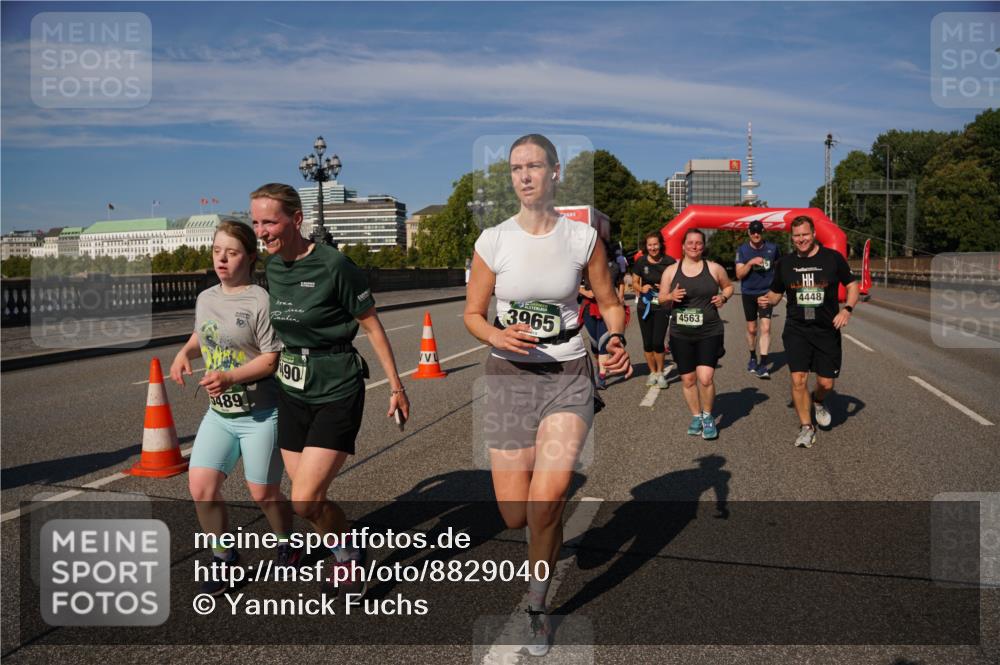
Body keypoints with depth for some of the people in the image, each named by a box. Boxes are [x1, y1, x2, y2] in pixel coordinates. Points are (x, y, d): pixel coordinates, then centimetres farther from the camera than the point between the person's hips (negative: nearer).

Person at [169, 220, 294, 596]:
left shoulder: (261, 301, -15)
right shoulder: (205, 298, 7)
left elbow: (272, 359, -18)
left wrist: (230, 376, -29)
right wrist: (184, 353, 5)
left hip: (261, 414, -6)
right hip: (218, 414, 6)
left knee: (263, 494, 6)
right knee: (201, 487, -3)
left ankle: (286, 543, 36)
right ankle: (224, 558, 18)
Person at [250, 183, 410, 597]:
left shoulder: (333, 265, -17)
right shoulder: (272, 266, 2)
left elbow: (372, 326, -9)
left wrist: (396, 386, -5)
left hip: (337, 393, -6)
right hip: (291, 393, 7)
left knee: (305, 501, -10)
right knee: (306, 497, 11)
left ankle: (351, 555, 19)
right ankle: (348, 560, 35)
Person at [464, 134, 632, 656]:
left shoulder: (582, 237, -3)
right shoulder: (493, 241, -4)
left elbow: (610, 305, 8)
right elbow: (472, 314, 3)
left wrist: (615, 339, -13)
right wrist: (499, 336, -18)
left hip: (569, 378, -1)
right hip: (510, 377, 1)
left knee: (547, 499, -18)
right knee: (515, 516, 1)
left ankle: (536, 607, 9)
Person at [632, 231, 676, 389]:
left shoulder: (669, 262, -7)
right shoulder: (641, 261, -1)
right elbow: (634, 282, 8)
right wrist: (641, 288, -12)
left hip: (663, 306, -2)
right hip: (644, 306, 3)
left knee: (658, 342, -11)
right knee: (647, 343, 7)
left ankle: (661, 373, 11)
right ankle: (652, 372, 26)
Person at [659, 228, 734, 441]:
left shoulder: (714, 268, 1)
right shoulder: (671, 270, 3)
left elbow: (728, 286, 17)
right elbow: (661, 297, 9)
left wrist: (723, 297, -4)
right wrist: (671, 296, -13)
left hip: (709, 332, -2)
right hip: (681, 335, 2)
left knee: (705, 377, -14)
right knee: (688, 379, 9)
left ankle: (708, 417, 10)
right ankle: (696, 416, 30)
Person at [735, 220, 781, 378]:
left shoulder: (772, 248, -4)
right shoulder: (742, 250, -6)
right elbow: (739, 274, -10)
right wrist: (750, 263, -24)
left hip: (766, 292, -1)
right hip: (748, 293, 1)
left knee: (765, 327, -13)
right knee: (751, 328, 12)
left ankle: (763, 365, -14)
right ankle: (753, 358, 34)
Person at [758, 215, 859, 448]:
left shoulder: (832, 258, -1)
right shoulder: (785, 263, 4)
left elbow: (852, 286, 6)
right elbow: (776, 293, 14)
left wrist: (847, 309, -12)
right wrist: (767, 300, -10)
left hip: (827, 330, 0)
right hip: (796, 330, 1)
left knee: (826, 383, 3)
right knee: (798, 379, -10)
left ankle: (819, 402, 41)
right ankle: (806, 427, 9)